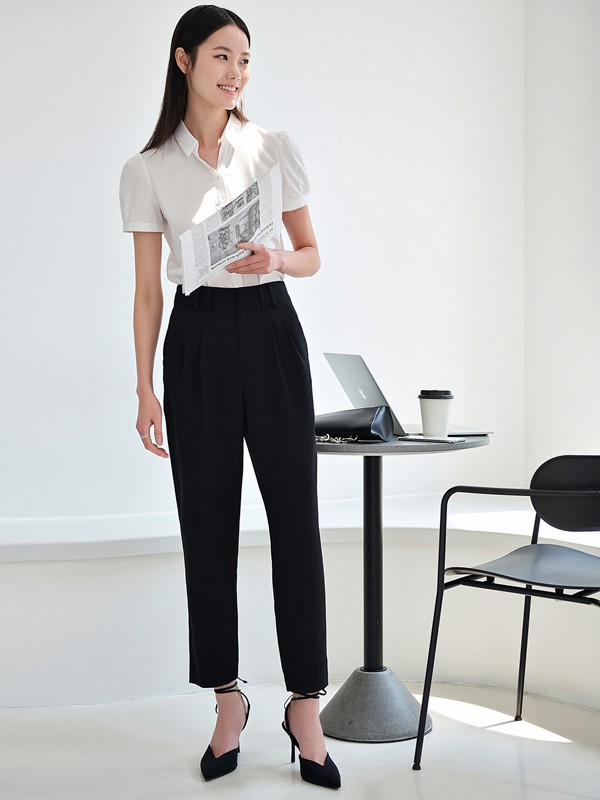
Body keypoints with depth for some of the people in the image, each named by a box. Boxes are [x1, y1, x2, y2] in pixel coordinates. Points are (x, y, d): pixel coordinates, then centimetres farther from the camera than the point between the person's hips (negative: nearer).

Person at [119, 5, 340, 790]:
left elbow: (312, 254, 10)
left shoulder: (276, 148, 5)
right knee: (208, 524, 4)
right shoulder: (147, 169, 3)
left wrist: (276, 259, -13)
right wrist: (145, 388, 1)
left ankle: (305, 706, 9)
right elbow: (147, 289, 4)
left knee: (295, 519, -2)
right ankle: (228, 700, 20)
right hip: (198, 341, 0)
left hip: (271, 333, 0)